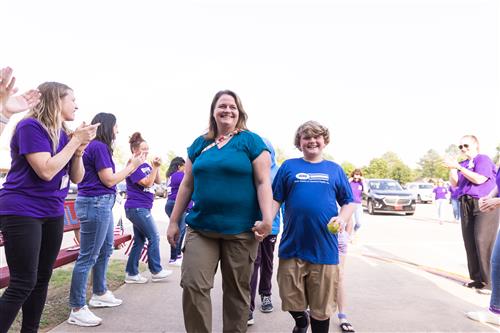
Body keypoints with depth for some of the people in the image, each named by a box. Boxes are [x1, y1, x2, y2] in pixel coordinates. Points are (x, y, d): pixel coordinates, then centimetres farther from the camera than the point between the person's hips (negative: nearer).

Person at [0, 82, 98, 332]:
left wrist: (79, 149, -7)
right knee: (23, 284, -7)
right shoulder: (31, 126, -13)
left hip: (53, 213, 8)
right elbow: (46, 171, -23)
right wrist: (75, 141, -16)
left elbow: (77, 178, 9)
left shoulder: (63, 133, 10)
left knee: (42, 280, 12)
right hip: (22, 212, -8)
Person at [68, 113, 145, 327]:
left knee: (106, 249, 20)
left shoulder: (96, 146, 16)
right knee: (88, 257, -4)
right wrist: (131, 166, -4)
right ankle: (77, 310, 5)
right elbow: (109, 180, -14)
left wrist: (129, 168, 15)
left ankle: (99, 294, 34)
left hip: (101, 203, 11)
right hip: (96, 204, -11)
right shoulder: (99, 146, -13)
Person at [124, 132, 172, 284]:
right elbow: (147, 183, -18)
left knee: (140, 240, 11)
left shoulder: (145, 165, 11)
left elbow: (158, 181, 9)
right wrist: (155, 167, -17)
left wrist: (156, 167, -4)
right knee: (154, 238, -2)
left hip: (142, 208, 8)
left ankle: (131, 274, 19)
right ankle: (156, 271, 10)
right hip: (137, 208, -8)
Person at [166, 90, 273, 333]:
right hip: (200, 228, 3)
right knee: (193, 285, -3)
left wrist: (267, 219, -16)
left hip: (240, 231, -2)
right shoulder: (200, 144, 11)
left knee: (237, 291, 10)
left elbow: (263, 182, -5)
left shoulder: (251, 141, 0)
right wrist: (174, 221, 12)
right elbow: (187, 185, 13)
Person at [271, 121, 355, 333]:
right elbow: (276, 199, 5)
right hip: (292, 247, 0)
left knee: (322, 307, 10)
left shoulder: (334, 169, 10)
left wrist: (342, 218, -9)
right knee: (292, 301, 11)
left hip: (324, 249, 0)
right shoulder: (289, 166, 7)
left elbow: (349, 202, 11)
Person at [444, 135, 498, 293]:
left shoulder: (484, 159, -3)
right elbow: (454, 183, 12)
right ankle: (477, 278, 11)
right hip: (466, 205, 7)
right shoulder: (462, 164, 18)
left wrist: (458, 167, -15)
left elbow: (479, 179, -16)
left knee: (483, 242, -14)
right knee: (470, 243, 4)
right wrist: (452, 168, -2)